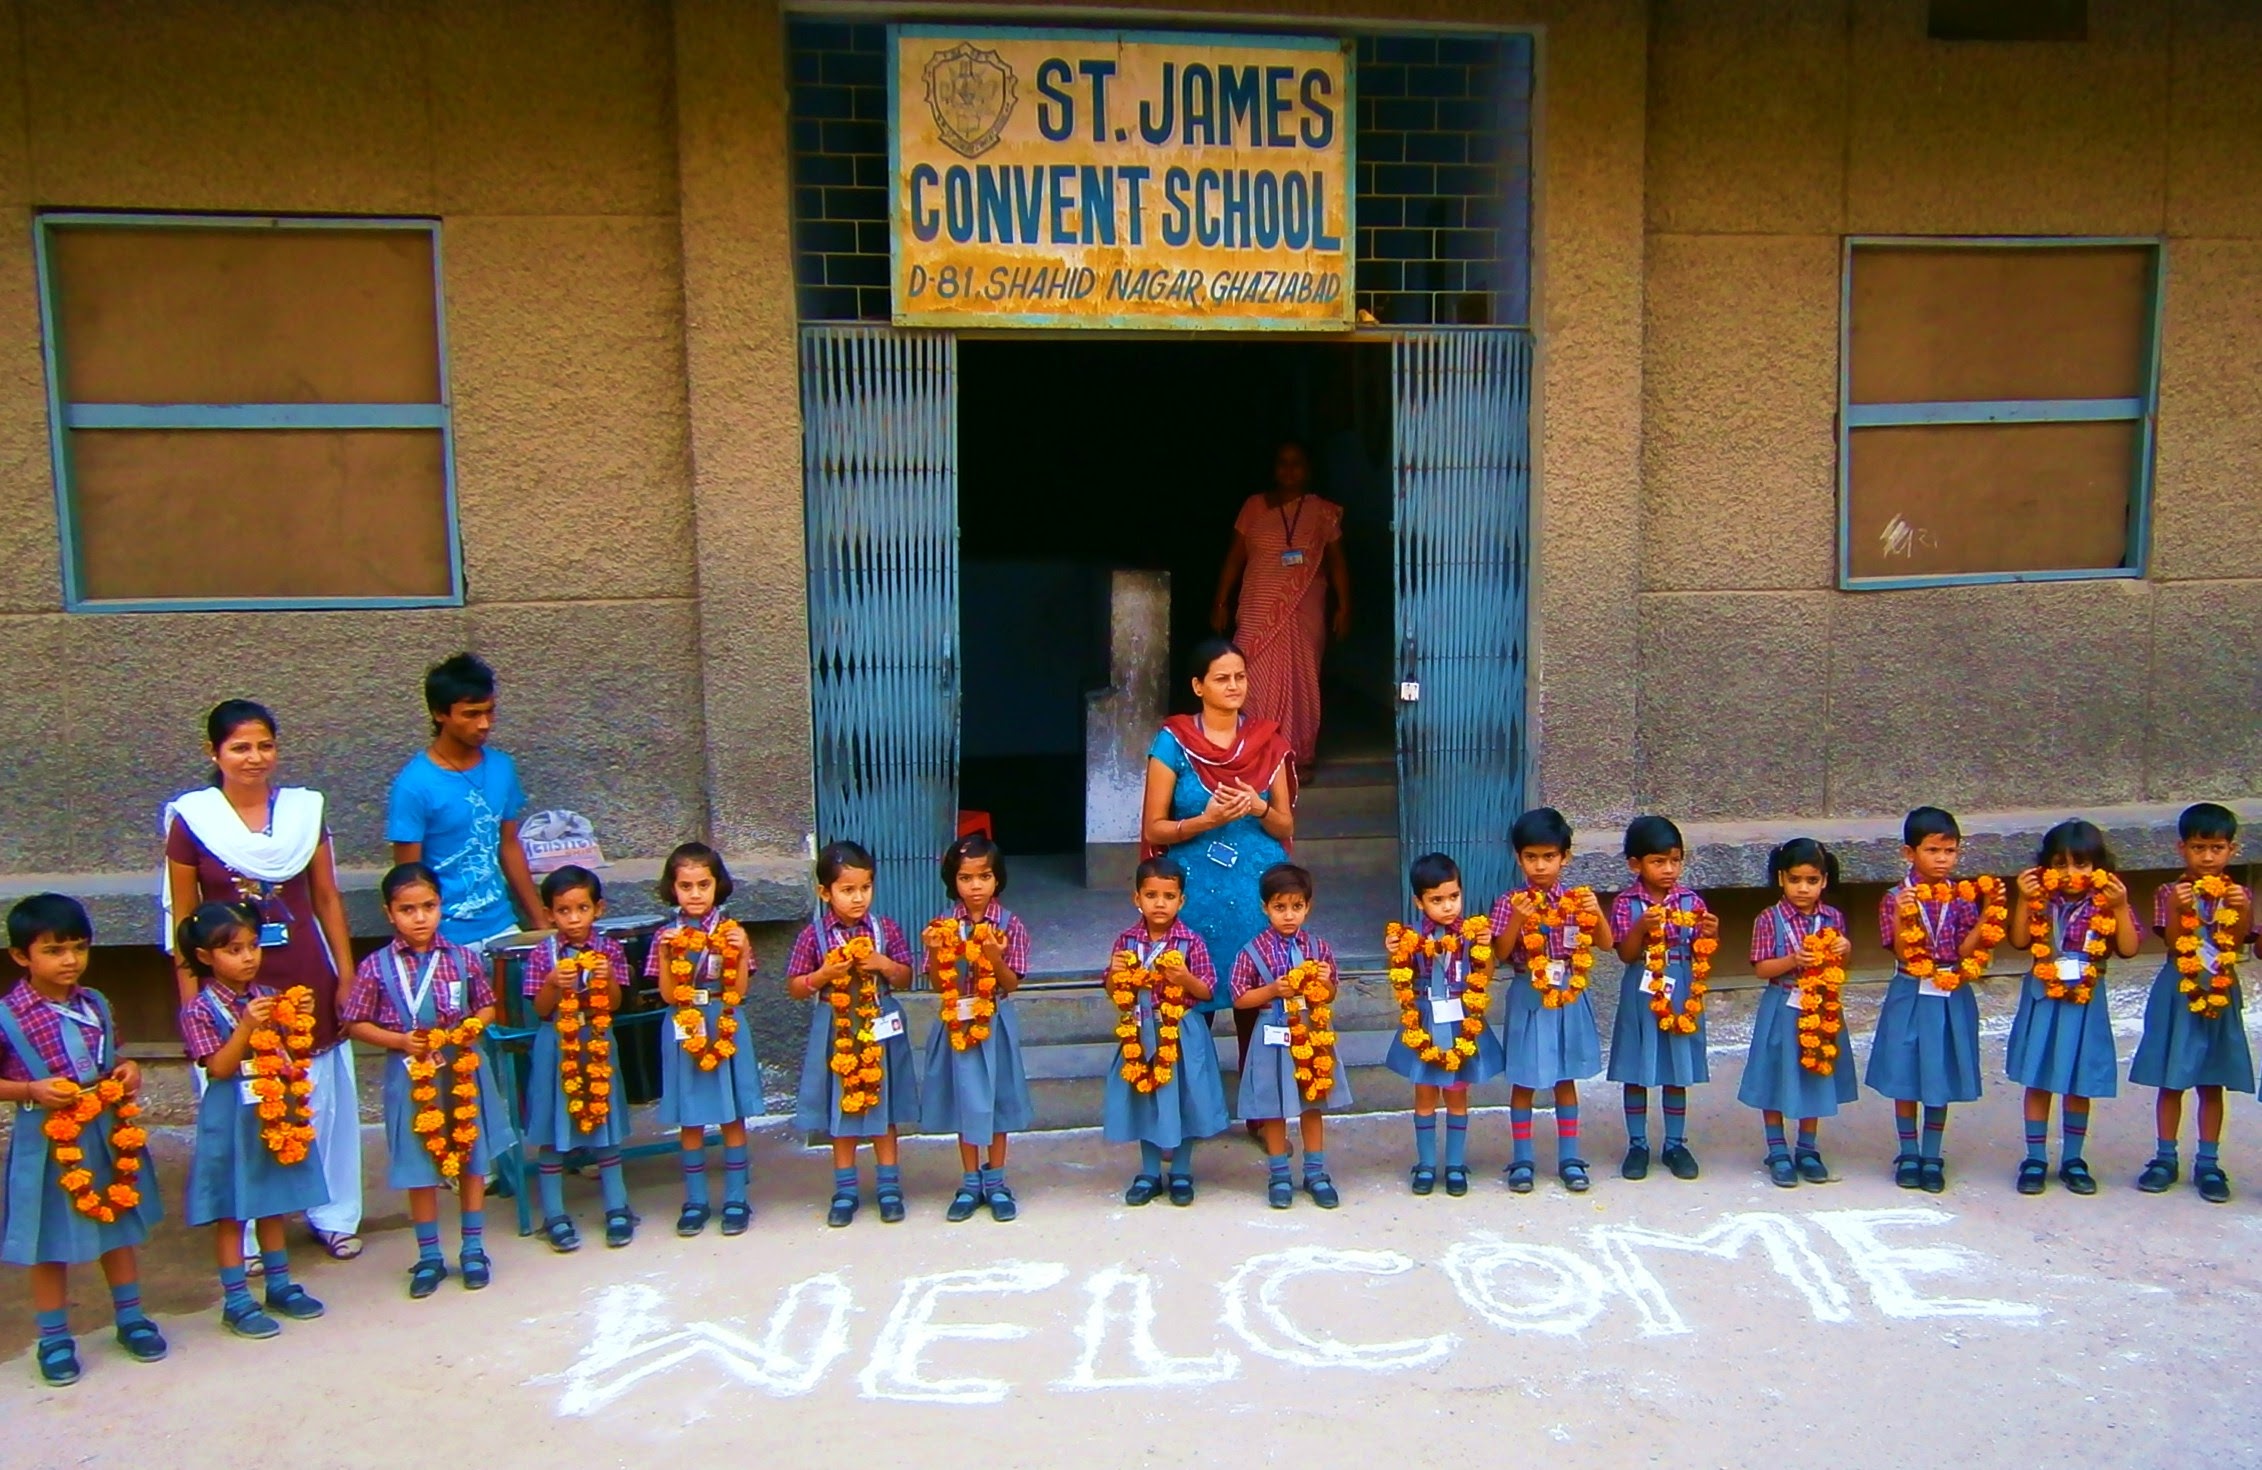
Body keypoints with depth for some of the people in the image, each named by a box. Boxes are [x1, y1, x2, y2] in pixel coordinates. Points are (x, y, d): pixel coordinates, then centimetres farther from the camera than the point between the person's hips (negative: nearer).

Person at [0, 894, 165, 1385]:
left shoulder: (96, 1005, 1)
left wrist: (129, 1071, -4)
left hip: (109, 1132, 5)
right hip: (47, 1141, -4)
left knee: (120, 1225, 17)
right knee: (50, 1241, 7)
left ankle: (130, 1317, 34)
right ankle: (54, 1337, 24)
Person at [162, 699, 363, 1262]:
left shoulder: (304, 810, 3)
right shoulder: (191, 820, -3)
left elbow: (328, 899, 8)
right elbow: (182, 919, 0)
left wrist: (346, 976, 4)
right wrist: (191, 999, -3)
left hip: (307, 980, 2)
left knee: (323, 1100, 8)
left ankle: (333, 1216, 25)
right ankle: (245, 1234, 18)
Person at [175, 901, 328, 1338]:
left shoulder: (270, 998, 2)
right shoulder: (200, 1010, -11)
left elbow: (296, 1055, 6)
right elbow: (219, 1068, -18)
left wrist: (302, 1020, -11)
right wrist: (246, 1026, -28)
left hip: (278, 1111, 5)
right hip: (232, 1120, -5)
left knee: (273, 1202, 17)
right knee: (232, 1211, 5)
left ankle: (280, 1285, 29)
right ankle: (236, 1301, 14)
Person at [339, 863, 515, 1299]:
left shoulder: (462, 958, -3)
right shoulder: (376, 966, -7)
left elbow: (487, 1007, 8)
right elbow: (356, 1024, -3)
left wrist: (472, 1028, -12)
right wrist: (400, 1041, -16)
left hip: (464, 1072, 1)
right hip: (412, 1078, -1)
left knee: (472, 1160, 11)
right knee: (420, 1169, 8)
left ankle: (473, 1249, 26)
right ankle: (430, 1256, 23)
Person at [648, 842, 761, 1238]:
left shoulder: (731, 932, -2)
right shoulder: (666, 936, 1)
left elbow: (739, 991, -5)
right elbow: (668, 995, -6)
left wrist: (741, 953, -18)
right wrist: (664, 955, -16)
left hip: (727, 1030, -1)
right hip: (685, 1033, 1)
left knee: (732, 1116, 5)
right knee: (689, 1119, 7)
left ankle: (736, 1199, 14)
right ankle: (695, 1201, 19)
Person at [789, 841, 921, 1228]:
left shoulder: (886, 930, -3)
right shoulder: (813, 936, -6)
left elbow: (905, 978, 4)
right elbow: (795, 988, -3)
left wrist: (885, 965, -16)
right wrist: (824, 974, -20)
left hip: (880, 1031, 1)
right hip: (837, 1033, -1)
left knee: (883, 1108, 10)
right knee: (841, 1110, 9)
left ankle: (889, 1185, 22)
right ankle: (846, 1189, 21)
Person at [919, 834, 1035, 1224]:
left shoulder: (1010, 926, -6)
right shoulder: (943, 925, -2)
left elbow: (1011, 984, -7)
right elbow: (938, 984, -3)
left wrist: (995, 957, -25)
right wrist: (934, 953, -20)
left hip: (995, 1023, -1)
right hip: (956, 1023, 1)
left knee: (997, 1098, 9)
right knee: (965, 1099, 10)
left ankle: (995, 1182, 22)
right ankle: (970, 1183, 23)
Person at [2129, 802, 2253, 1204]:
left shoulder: (2238, 895, 2)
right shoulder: (2171, 893, -3)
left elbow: (2236, 944, -10)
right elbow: (2173, 943, -13)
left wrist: (2242, 911, -26)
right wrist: (2177, 909, -28)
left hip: (2221, 994, 1)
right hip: (2177, 994, -1)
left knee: (2212, 1084, 8)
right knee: (2171, 1081, 6)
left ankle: (2208, 1163, 17)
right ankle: (2165, 1157, 17)